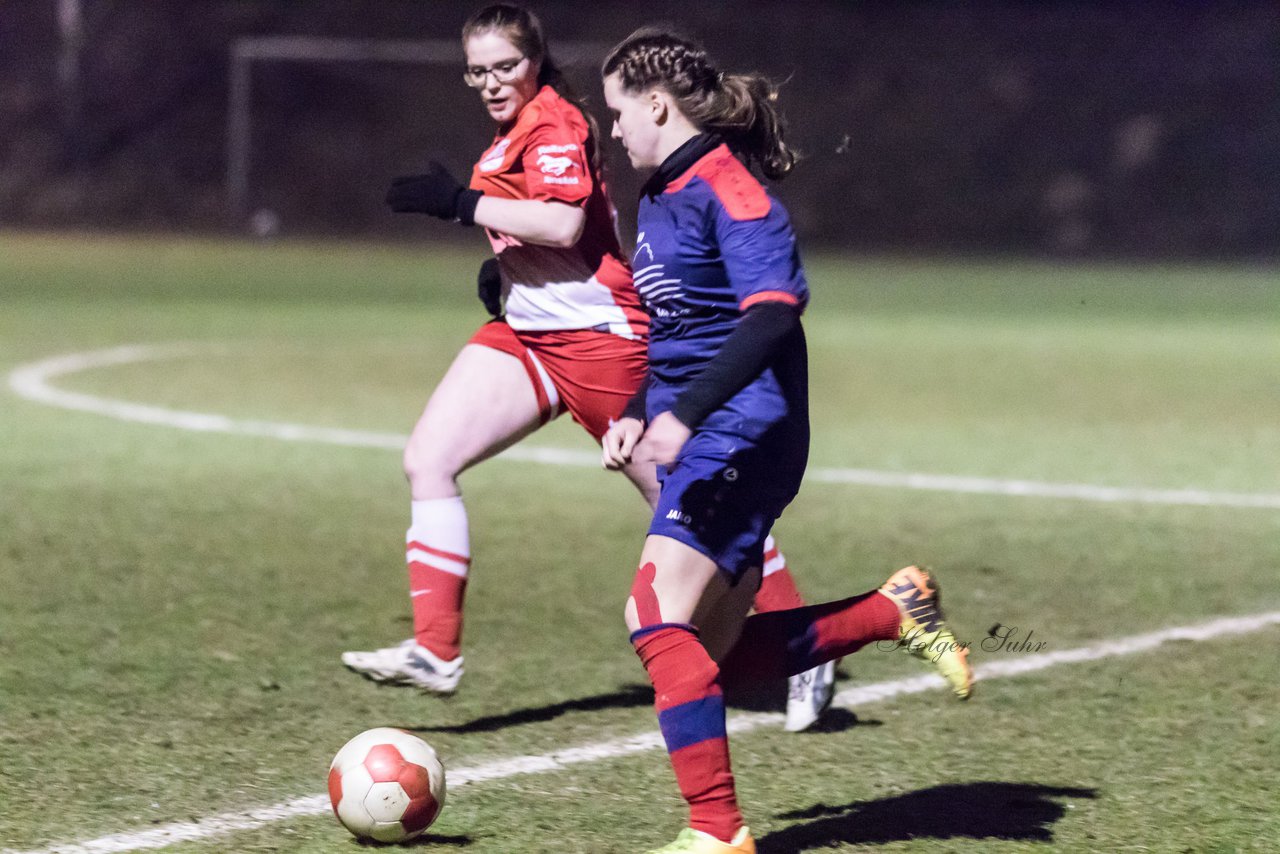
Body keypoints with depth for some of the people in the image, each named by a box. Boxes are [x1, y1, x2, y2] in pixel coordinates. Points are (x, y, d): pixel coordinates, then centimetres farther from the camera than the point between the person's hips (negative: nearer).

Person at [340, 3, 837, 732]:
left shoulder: (553, 124, -14)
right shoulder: (517, 129, 14)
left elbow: (564, 223, -29)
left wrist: (462, 202, -26)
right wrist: (503, 260, 10)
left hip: (597, 337, -9)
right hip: (527, 335, 9)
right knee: (428, 458, -7)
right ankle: (436, 652, -8)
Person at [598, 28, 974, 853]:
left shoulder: (726, 188, -13)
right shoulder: (660, 197, 16)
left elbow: (772, 312, -25)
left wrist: (684, 415, -32)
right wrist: (637, 415, 14)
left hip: (742, 435, -10)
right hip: (702, 443, 10)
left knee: (659, 614, -20)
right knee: (714, 657, 7)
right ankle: (896, 609, 18)